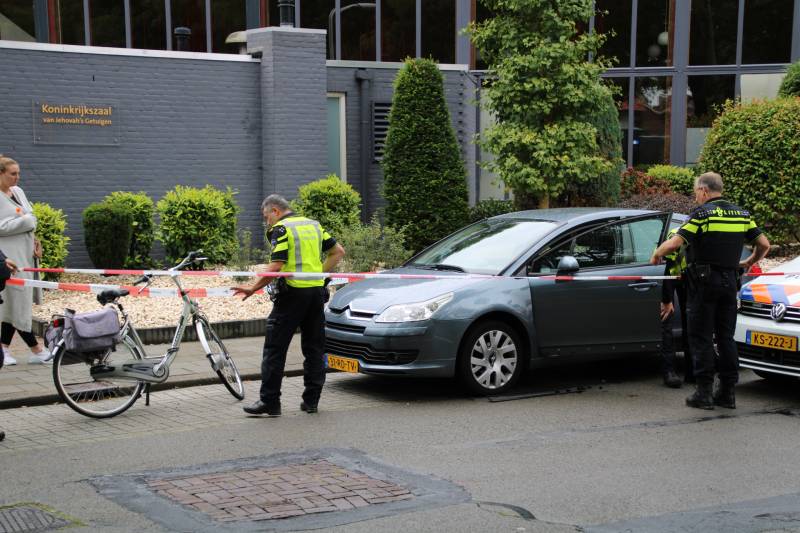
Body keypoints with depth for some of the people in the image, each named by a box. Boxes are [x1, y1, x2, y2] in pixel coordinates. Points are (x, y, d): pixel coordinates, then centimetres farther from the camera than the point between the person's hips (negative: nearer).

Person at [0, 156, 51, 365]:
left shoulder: (18, 192, 15)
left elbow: (30, 218, 19)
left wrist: (34, 241, 6)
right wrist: (23, 221, -12)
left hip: (25, 254, 8)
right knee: (19, 301, -5)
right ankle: (36, 351, -3)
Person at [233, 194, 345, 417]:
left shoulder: (281, 229, -6)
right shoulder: (313, 225, 16)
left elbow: (276, 266, -16)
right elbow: (338, 251, 15)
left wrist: (253, 288, -9)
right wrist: (321, 273, 15)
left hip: (293, 292, -7)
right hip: (317, 292, 7)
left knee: (275, 348, -1)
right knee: (314, 348, 11)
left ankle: (269, 401, -2)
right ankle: (311, 400, 14)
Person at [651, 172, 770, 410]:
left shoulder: (702, 213, -10)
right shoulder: (741, 214, 9)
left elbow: (674, 243, -18)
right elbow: (764, 244, 8)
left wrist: (656, 255, 0)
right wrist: (749, 262, 25)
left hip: (705, 282, -6)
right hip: (730, 281, 6)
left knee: (701, 338, 0)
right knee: (726, 337, 11)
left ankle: (704, 392, -1)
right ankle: (727, 392, 12)